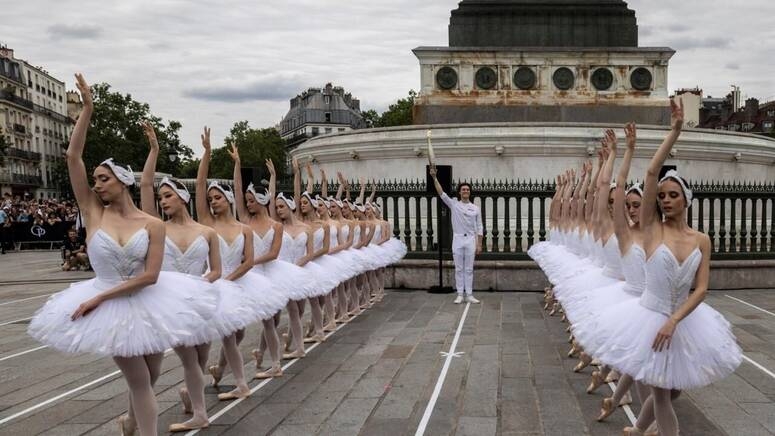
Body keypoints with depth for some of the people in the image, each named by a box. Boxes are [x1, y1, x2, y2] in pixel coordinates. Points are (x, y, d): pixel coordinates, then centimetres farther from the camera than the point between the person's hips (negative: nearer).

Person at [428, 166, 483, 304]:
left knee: (469, 269, 5)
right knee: (459, 269, 4)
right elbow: (441, 193, -8)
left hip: (471, 240, 0)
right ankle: (460, 295, 10)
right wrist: (434, 177, -20)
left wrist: (479, 244, -1)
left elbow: (479, 228, 5)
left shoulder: (475, 208, 4)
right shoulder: (454, 204, 2)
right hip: (458, 239, 0)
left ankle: (469, 295, 10)